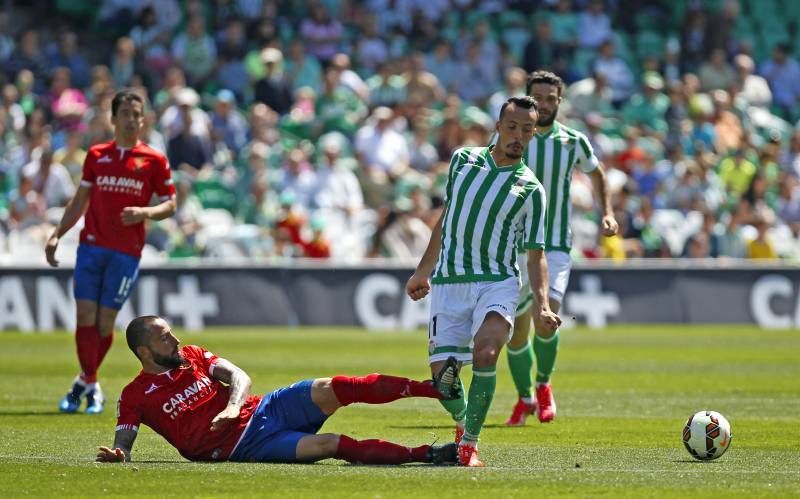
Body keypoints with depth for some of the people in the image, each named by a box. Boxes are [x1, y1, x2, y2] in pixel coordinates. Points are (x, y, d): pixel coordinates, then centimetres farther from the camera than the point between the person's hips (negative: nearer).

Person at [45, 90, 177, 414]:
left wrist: (144, 212, -16)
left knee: (105, 319, 0)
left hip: (126, 251, -2)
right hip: (92, 244, 2)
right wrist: (57, 235, 11)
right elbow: (80, 201, 18)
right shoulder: (96, 156, 11)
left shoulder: (154, 160, 3)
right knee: (85, 313, -8)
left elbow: (170, 205, 4)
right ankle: (91, 385, -1)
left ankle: (85, 382, 18)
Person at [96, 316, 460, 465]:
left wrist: (232, 406, -17)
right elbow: (123, 443, -2)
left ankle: (435, 387, -26)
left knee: (330, 390, -20)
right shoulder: (136, 396, 1)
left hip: (262, 410, 5)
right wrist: (117, 455, -27)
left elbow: (239, 376, 5)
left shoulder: (192, 357, 14)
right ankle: (425, 454, -31)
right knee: (328, 445, -24)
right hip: (243, 446, -5)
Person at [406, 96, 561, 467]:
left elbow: (535, 255, 3)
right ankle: (463, 421, 26)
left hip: (496, 283, -2)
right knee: (442, 374, -8)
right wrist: (423, 270, 24)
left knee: (486, 352, -29)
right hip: (448, 282, 2)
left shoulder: (530, 189, 0)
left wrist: (542, 305, -11)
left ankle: (469, 442, -17)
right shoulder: (463, 159, 6)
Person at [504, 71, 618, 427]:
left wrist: (607, 213, 7)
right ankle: (525, 398, 26)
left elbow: (596, 173, 18)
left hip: (555, 246, -1)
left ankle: (543, 384, 6)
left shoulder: (573, 142, -1)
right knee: (517, 330, 3)